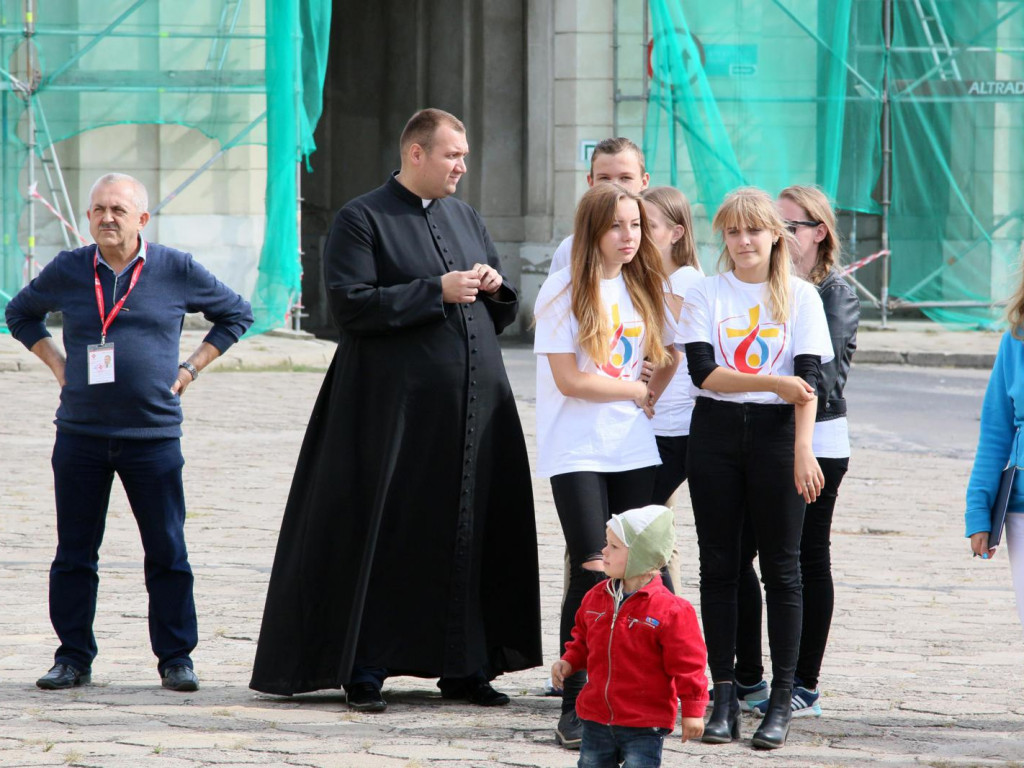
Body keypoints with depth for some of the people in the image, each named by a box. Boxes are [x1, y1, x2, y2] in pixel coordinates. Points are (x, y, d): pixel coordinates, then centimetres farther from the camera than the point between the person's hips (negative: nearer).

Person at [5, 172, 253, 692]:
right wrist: (57, 363, 10)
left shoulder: (177, 270, 1)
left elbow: (235, 313, 14)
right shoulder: (67, 271, 4)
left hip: (153, 435, -1)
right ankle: (73, 658, 13)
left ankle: (176, 658, 9)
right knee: (74, 553, 4)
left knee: (167, 553, 1)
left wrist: (191, 367, 6)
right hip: (81, 434, 1)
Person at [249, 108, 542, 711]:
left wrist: (496, 288, 0)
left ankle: (465, 666, 10)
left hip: (476, 403, 6)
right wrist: (437, 291, -16)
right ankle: (365, 668, 1)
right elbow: (351, 304, -14)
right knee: (387, 538, -4)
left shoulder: (465, 218, 17)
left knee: (472, 535, 4)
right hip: (397, 406, -6)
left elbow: (504, 311, 23)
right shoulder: (362, 220, -2)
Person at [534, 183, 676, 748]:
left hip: (634, 451, 5)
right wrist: (639, 391, -3)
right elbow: (568, 378, -11)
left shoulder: (644, 289, 14)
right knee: (592, 574, -13)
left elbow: (664, 362, 25)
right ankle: (575, 710, -7)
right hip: (577, 453, -5)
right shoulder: (564, 291, -4)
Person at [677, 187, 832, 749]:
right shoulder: (705, 295, 5)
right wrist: (773, 382, -18)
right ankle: (724, 697, 7)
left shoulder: (800, 297, 3)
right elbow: (704, 371, -7)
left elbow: (807, 379, -4)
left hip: (776, 433, -1)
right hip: (715, 433, 1)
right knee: (718, 565, 2)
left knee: (781, 567, -1)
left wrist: (802, 449, -15)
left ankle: (780, 701, 2)